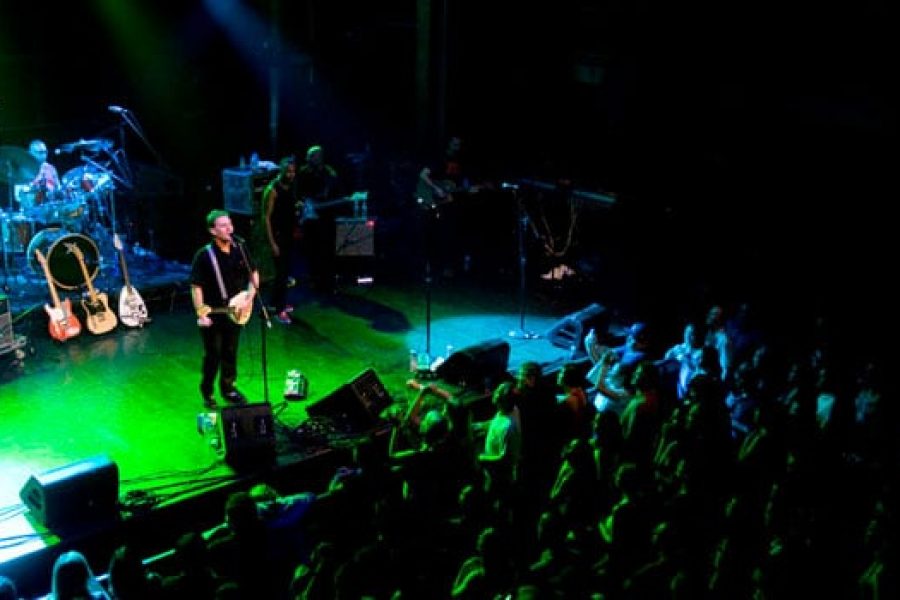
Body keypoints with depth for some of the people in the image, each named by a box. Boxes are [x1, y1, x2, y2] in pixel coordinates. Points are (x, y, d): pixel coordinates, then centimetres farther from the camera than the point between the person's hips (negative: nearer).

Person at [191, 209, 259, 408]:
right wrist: (201, 314, -24)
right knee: (213, 354, 3)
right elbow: (196, 287, -16)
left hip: (234, 312, 5)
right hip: (212, 314, -5)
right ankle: (207, 392, 22)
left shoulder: (240, 248, -2)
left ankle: (227, 388, 34)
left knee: (230, 352, 16)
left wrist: (249, 297, -2)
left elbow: (253, 274, 10)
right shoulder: (204, 255, -17)